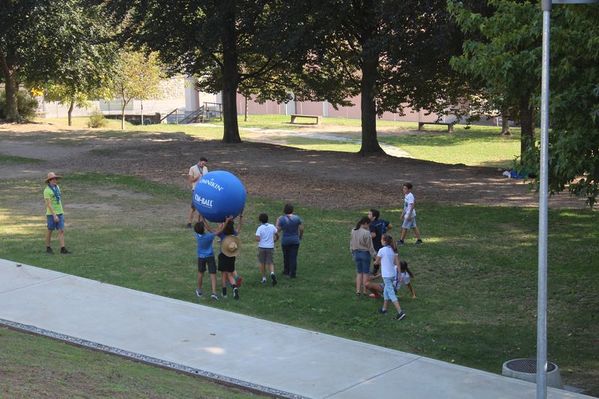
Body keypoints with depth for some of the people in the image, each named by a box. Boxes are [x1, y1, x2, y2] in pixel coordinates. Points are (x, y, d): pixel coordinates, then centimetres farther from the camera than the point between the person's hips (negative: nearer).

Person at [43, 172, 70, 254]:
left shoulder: (57, 187, 8)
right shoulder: (47, 190, -17)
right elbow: (48, 204, -21)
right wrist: (54, 215, -25)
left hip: (59, 213, 6)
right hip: (51, 214, -6)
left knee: (61, 231, -2)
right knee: (50, 231, 7)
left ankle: (63, 249, -4)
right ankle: (48, 248, 21)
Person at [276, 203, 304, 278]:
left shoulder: (281, 219, -13)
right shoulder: (297, 218, -9)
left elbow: (278, 230, -8)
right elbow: (301, 229, -4)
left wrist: (278, 221, 7)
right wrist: (300, 236, 14)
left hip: (285, 241, 0)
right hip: (295, 240, 0)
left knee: (286, 256, 19)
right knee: (293, 257, 5)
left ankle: (286, 271, 33)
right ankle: (293, 274, 2)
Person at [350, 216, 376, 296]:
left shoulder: (353, 231, -2)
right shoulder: (366, 233, -20)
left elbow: (351, 244, 8)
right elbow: (370, 246, -14)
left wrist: (353, 253, 19)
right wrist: (375, 255, -3)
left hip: (356, 253, 5)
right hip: (365, 253, -5)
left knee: (359, 272, 14)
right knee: (365, 273, 7)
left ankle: (358, 290, 12)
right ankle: (364, 291, 11)